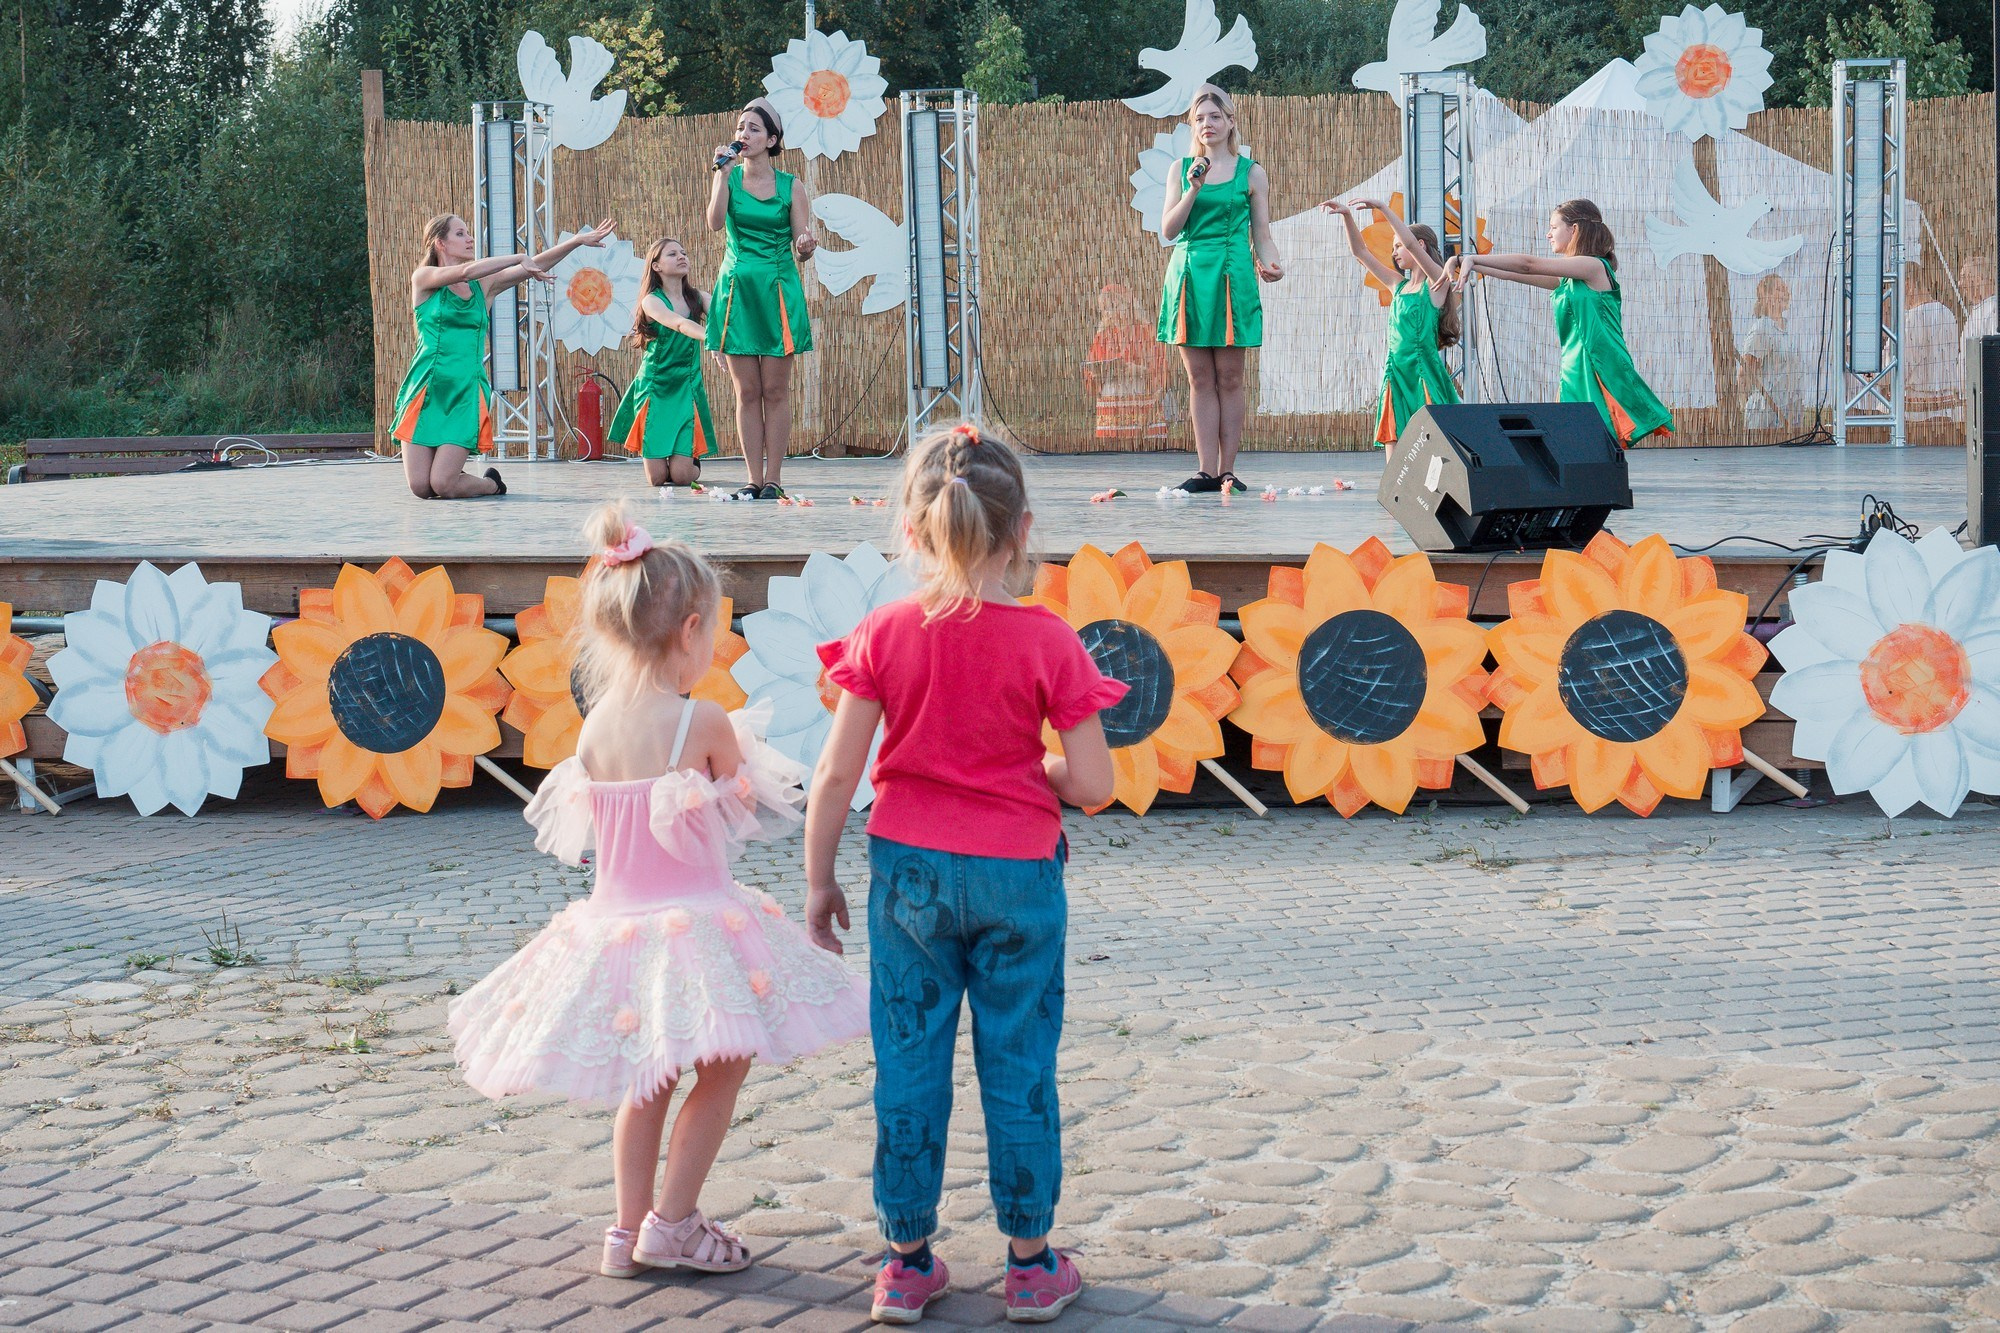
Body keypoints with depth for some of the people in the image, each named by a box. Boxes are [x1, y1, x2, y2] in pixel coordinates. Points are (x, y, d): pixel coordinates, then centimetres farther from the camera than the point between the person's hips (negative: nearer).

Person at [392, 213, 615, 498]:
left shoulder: (484, 284, 11)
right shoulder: (423, 279, 0)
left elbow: (535, 266, 4)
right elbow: (465, 271, -16)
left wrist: (578, 240, -6)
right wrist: (521, 258, -11)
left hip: (467, 391, 1)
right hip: (427, 389, -1)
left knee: (443, 485, -13)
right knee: (420, 488, -6)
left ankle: (492, 484, 19)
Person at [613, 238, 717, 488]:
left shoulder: (698, 298, 5)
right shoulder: (652, 301, -10)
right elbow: (680, 324, -29)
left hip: (687, 389, 2)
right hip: (655, 387, -2)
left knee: (681, 476, -11)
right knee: (658, 478, -5)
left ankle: (693, 462, 26)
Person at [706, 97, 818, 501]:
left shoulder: (791, 186, 2)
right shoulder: (727, 178, 6)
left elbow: (802, 249, 1)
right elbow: (715, 222, -13)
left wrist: (805, 248, -22)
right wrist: (724, 172, -15)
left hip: (778, 290, -1)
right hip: (737, 287, 1)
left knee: (775, 390, -1)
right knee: (747, 391, 2)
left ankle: (772, 479, 3)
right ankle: (753, 480, 5)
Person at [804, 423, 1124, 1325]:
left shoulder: (884, 634, -7)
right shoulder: (1045, 641, -10)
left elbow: (835, 775, -6)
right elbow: (1092, 784, -10)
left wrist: (818, 880, 6)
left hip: (909, 871, 1)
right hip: (1016, 877, -1)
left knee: (908, 1069, 11)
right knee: (1019, 1070, 10)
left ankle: (908, 1260, 19)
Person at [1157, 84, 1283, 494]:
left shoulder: (1251, 173, 7)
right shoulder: (1181, 169, 10)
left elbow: (1262, 236, 8)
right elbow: (1168, 230, 3)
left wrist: (1268, 265, -12)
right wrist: (1194, 188, -9)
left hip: (1232, 276, -2)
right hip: (1188, 275, 2)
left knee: (1229, 378, -2)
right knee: (1200, 378, 2)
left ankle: (1227, 470, 2)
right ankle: (1206, 470, 2)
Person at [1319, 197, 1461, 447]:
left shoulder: (1436, 283, -2)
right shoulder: (1398, 285, 17)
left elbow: (1412, 243, -16)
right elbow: (1361, 252, 20)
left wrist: (1382, 207, -16)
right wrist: (1347, 216, 10)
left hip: (1424, 372, -6)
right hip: (1396, 372, 6)